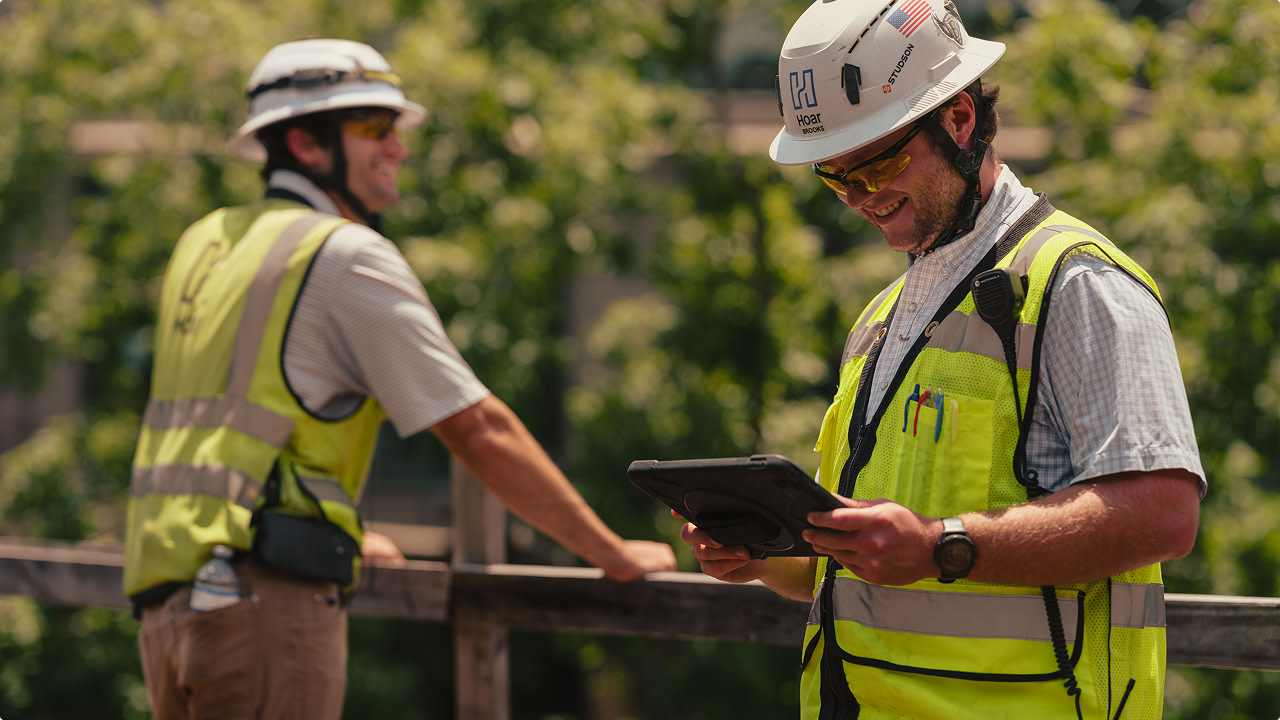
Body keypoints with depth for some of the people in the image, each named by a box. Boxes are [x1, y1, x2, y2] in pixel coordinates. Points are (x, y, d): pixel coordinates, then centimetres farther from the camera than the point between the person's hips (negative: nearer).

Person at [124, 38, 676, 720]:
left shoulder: (203, 246, 20)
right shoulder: (347, 255, -4)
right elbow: (481, 433, -5)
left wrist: (343, 535, 48)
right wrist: (614, 555, 3)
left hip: (168, 604, 8)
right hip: (264, 603, -8)